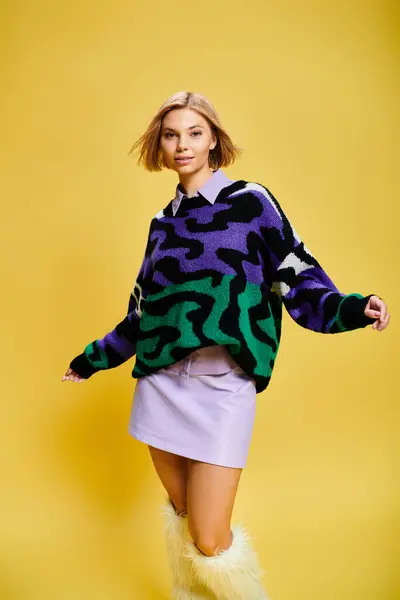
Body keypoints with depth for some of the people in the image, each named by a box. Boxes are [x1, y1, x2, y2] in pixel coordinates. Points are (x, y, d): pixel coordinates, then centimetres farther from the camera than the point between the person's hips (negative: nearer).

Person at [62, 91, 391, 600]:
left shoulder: (250, 201, 0)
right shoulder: (163, 222, 14)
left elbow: (298, 281, -6)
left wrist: (351, 308, -25)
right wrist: (93, 357, 28)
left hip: (221, 386, -5)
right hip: (161, 383, 5)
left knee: (209, 541, -4)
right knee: (180, 514, 16)